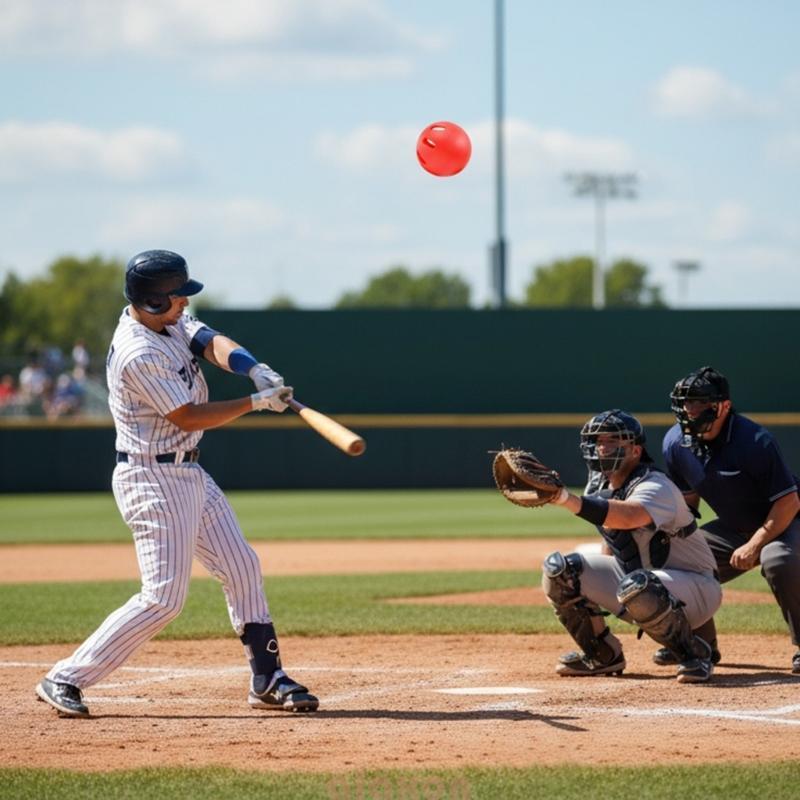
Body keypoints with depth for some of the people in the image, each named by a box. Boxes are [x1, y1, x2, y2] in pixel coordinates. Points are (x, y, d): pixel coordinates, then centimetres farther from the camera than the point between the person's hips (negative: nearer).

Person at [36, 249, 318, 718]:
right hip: (153, 480, -10)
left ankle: (268, 681, 18)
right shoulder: (139, 355, -24)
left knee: (242, 568, 11)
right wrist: (257, 402, -19)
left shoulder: (170, 320, 4)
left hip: (189, 473, 10)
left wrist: (254, 369, -26)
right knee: (164, 598, -11)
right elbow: (189, 417, -21)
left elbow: (211, 343, -6)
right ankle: (65, 679, -5)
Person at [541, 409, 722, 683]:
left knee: (637, 587, -41)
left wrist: (568, 500, -60)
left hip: (694, 588, -8)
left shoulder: (656, 487, -26)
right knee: (557, 570, -5)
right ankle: (603, 656, 10)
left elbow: (627, 517, -49)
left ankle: (694, 653, -16)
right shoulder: (598, 485, 0)